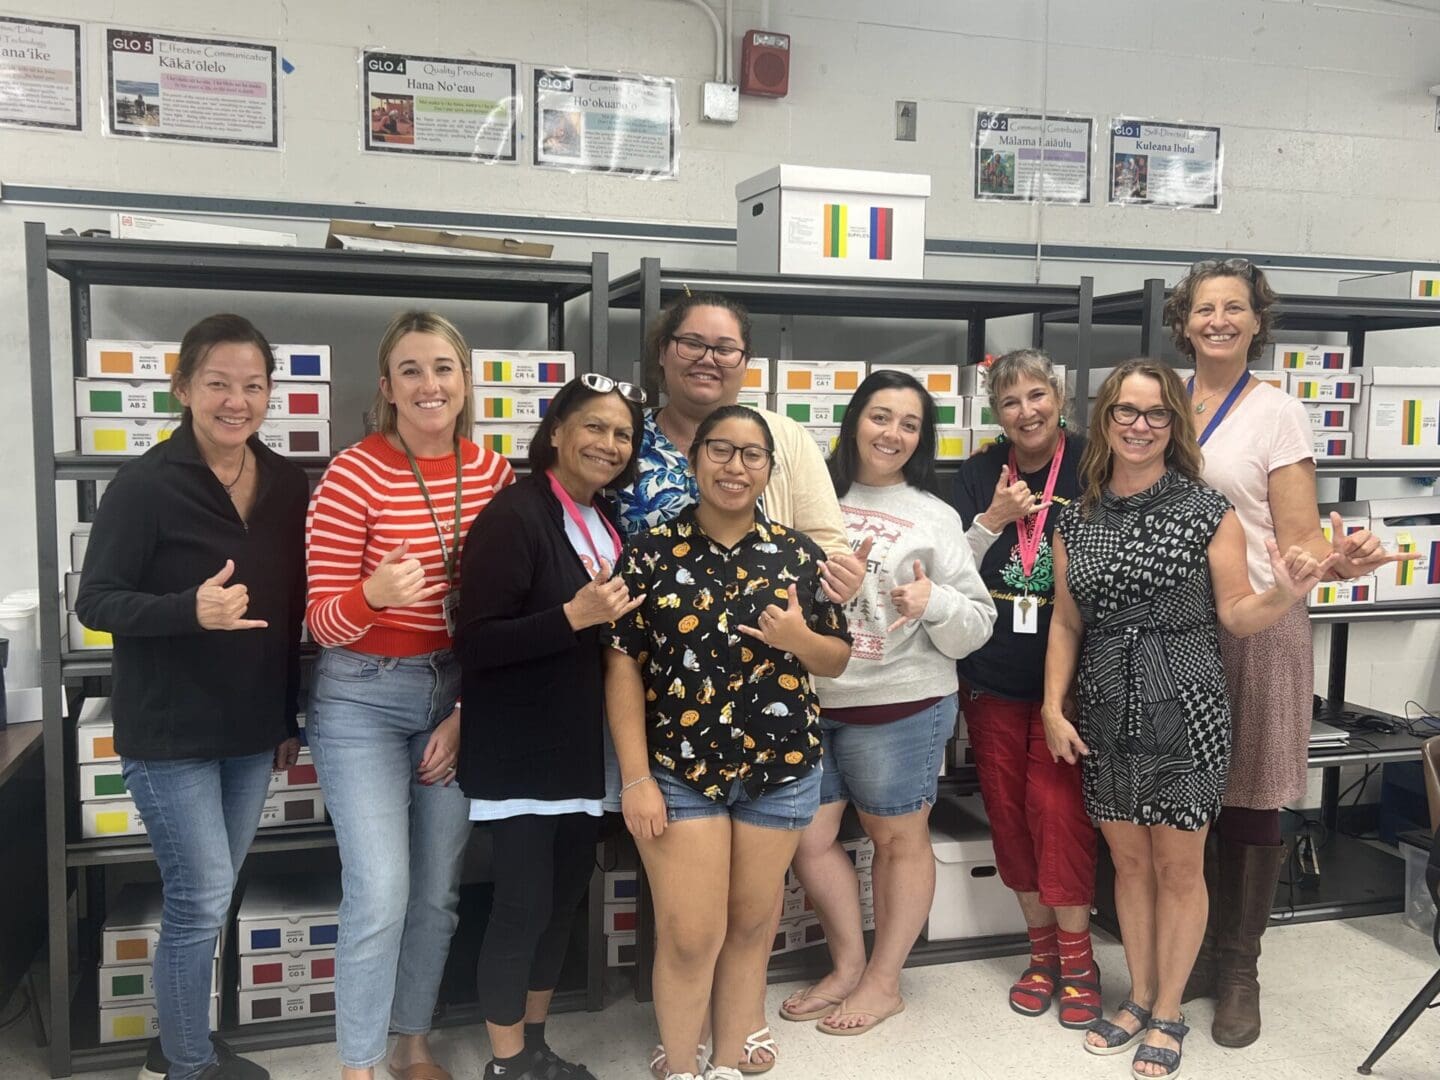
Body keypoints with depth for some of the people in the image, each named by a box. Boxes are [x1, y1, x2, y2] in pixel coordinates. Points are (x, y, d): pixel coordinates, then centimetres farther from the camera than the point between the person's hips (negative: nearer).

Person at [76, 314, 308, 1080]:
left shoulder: (289, 487, 2)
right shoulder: (145, 485, -13)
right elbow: (94, 602, -12)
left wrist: (291, 715, 11)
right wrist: (189, 610, -30)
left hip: (251, 731, 5)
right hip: (167, 732, -5)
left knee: (206, 897, 16)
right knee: (202, 900, -2)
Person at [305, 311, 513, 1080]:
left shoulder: (492, 473, 0)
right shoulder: (354, 476, -13)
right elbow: (321, 621, -12)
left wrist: (470, 711, 0)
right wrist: (374, 595, -34)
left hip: (458, 693, 4)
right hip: (363, 699, -4)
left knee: (437, 891, 13)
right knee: (381, 894, -8)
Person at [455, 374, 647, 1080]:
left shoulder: (605, 524, 10)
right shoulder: (515, 515, -16)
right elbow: (475, 644, -22)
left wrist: (620, 614, 3)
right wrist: (575, 616, -28)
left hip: (581, 744, 8)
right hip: (520, 749, -8)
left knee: (567, 892, 15)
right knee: (524, 902, -2)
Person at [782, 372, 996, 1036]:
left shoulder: (933, 517, 0)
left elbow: (976, 626, -2)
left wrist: (935, 601, -20)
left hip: (899, 707, -3)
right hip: (809, 703, 3)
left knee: (898, 838, 10)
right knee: (808, 839, 9)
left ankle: (884, 981, 28)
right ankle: (847, 965, 31)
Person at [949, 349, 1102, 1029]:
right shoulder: (979, 473, 4)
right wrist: (993, 520, -14)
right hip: (991, 674, 4)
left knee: (1058, 807, -6)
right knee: (1008, 811, 9)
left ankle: (1076, 956, 13)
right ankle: (1041, 947, 26)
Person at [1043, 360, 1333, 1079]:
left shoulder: (1208, 512, -5)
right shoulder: (1075, 520, 4)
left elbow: (1236, 615, -3)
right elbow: (1066, 623, 9)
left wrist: (1285, 595, -23)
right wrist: (1053, 707, 3)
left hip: (1185, 711, -3)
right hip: (1106, 716, 3)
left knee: (1178, 867, 8)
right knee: (1128, 861, 15)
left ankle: (1168, 1012, 26)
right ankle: (1139, 997, 33)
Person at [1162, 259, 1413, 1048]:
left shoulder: (1277, 414, -2)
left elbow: (1299, 539, -7)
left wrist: (1337, 562, -27)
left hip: (1255, 628, -3)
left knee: (1250, 802, 4)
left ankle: (1237, 968, 20)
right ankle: (1187, 953, 26)